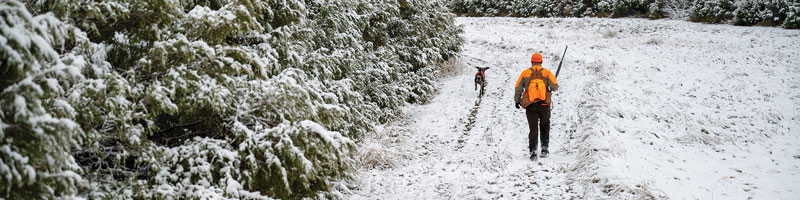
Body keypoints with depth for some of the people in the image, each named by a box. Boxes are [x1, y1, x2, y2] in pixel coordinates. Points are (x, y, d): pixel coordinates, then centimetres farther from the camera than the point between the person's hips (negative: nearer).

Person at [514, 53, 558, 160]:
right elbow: (555, 86, -7)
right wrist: (551, 88, 16)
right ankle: (544, 148, 7)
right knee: (544, 126, 18)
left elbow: (518, 88, 5)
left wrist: (517, 101, 17)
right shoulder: (546, 72, 3)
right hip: (544, 104, 0)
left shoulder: (525, 73, 5)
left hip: (530, 105, 0)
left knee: (533, 128, 5)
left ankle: (533, 150, -5)